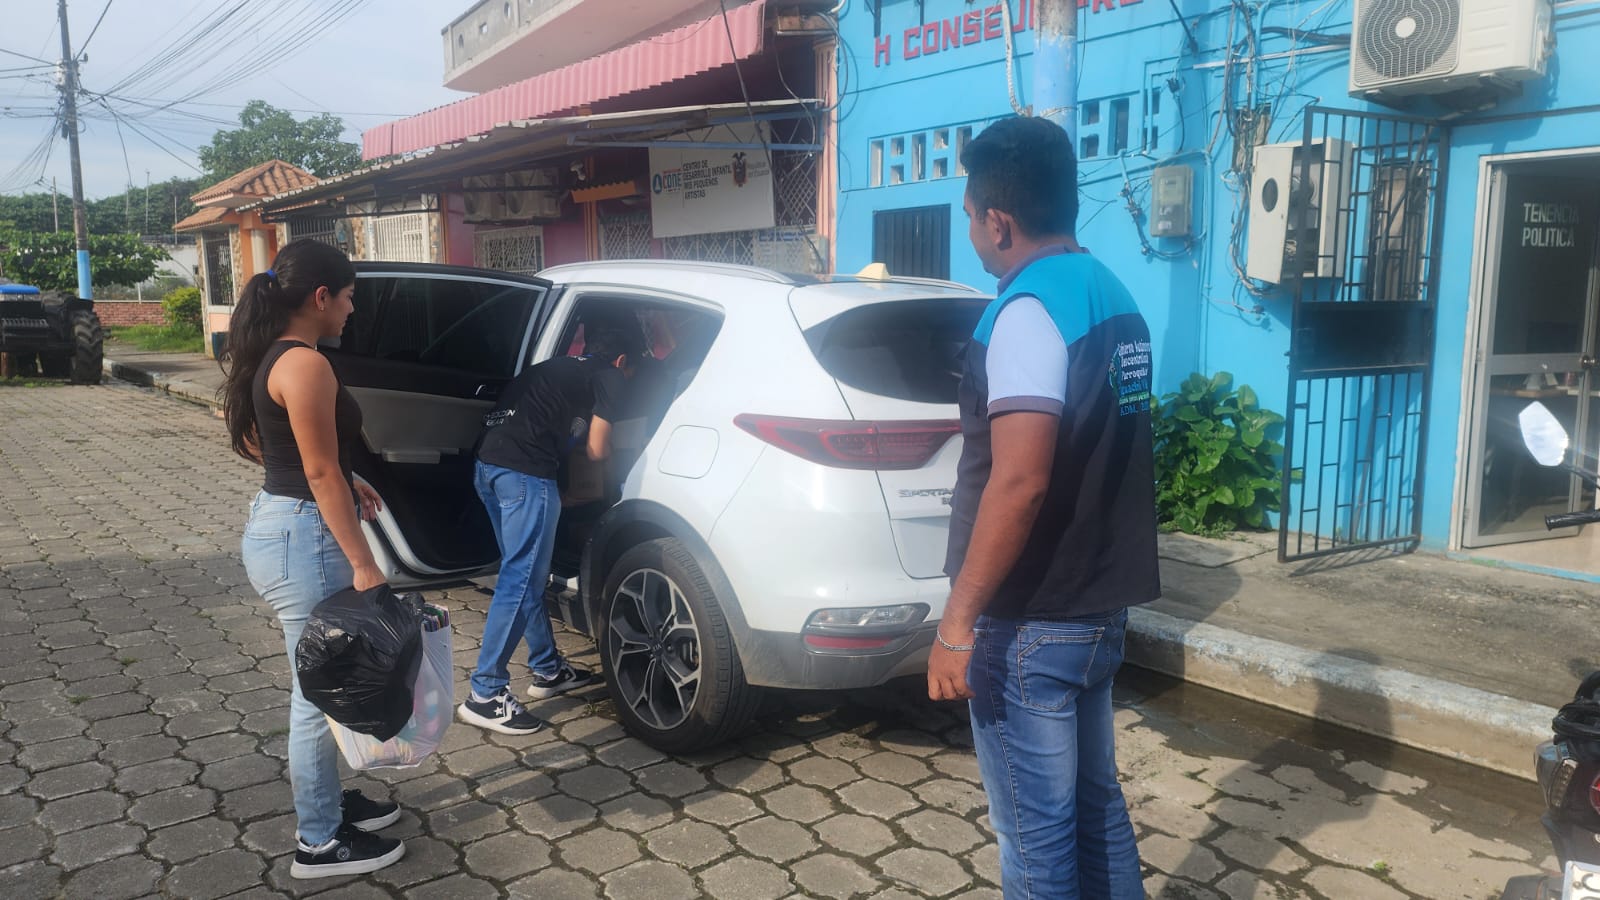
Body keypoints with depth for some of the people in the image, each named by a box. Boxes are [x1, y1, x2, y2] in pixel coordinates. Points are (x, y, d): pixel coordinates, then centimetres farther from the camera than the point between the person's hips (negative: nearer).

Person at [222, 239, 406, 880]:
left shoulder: (269, 359, 11)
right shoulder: (306, 365, -19)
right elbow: (321, 474, -21)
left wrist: (346, 485, 15)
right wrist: (363, 563, -18)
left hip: (275, 522, 10)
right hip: (304, 537, -10)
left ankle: (327, 801, 36)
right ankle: (321, 843, 15)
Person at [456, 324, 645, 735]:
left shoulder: (561, 367, 28)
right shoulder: (609, 377, 6)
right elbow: (596, 451, 3)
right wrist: (606, 448, 24)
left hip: (489, 464, 9)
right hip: (525, 472, -9)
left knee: (527, 575, 17)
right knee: (521, 580, -5)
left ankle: (548, 670, 29)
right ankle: (485, 696, -2)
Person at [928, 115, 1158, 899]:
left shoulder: (1028, 310, -19)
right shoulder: (1113, 299, 11)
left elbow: (1019, 482, -28)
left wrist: (958, 622, -24)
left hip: (1031, 622, -9)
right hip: (1099, 603, 9)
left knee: (1036, 831, 4)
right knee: (1093, 799, 20)